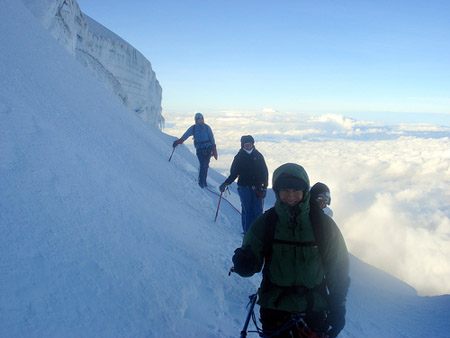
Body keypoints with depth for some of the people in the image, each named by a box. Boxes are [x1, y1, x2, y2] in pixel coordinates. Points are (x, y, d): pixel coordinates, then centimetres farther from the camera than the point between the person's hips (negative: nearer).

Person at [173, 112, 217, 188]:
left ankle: (204, 181, 15)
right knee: (203, 165, -15)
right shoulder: (193, 128, 5)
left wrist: (214, 149, 4)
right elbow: (185, 136, 2)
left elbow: (212, 138, 8)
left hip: (208, 148, 1)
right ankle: (201, 182, -11)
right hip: (199, 149, -1)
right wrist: (178, 141, -14)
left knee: (206, 165, 3)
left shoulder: (207, 127, 6)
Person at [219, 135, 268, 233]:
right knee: (247, 210, -2)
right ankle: (248, 232, 7)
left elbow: (264, 172, 8)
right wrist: (225, 183, -5)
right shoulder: (239, 157, 7)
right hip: (244, 187, 0)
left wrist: (264, 187, -2)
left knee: (258, 210, -4)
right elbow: (233, 173, 9)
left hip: (257, 187, 0)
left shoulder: (258, 156, 7)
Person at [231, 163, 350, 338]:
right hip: (274, 305, 0)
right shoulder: (264, 223, -7)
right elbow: (251, 263, -3)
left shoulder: (323, 223, -7)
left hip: (314, 307, 0)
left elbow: (338, 268, 1)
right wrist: (244, 263, -26)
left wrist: (338, 308, 1)